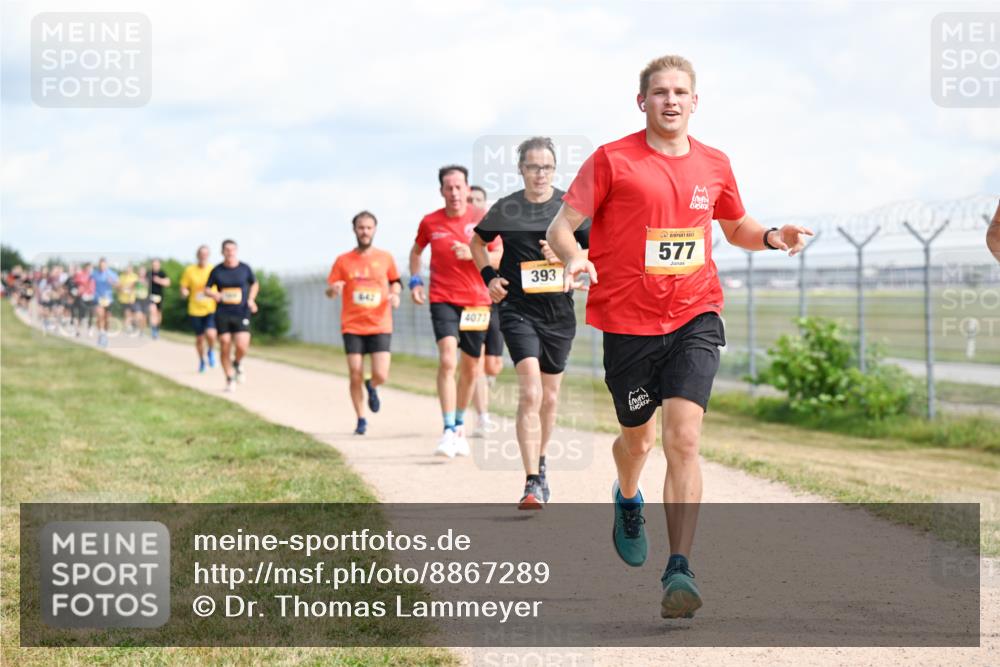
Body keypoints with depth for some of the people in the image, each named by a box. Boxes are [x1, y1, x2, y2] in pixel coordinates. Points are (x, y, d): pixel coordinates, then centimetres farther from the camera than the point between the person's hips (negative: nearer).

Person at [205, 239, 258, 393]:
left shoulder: (245, 269, 2)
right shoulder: (217, 270, 1)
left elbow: (255, 284, 19)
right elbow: (206, 289, 10)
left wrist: (251, 299, 3)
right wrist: (215, 294, -12)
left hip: (241, 313, 0)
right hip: (222, 315, 1)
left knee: (242, 347, -15)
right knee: (225, 347, -1)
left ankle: (237, 363, 20)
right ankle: (230, 379, 16)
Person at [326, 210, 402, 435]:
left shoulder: (385, 258, 4)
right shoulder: (343, 260, 3)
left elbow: (395, 282, 18)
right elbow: (329, 291, 6)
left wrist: (395, 294, -3)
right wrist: (333, 290, -17)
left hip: (380, 326, 0)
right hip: (352, 327, 0)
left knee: (381, 376, -11)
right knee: (355, 377, -3)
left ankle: (372, 387, 27)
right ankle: (361, 420, 16)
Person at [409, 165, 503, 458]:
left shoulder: (483, 219, -1)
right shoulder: (430, 222, 1)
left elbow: (499, 258, -1)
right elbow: (416, 251, 19)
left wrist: (472, 254, -18)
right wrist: (415, 281, 5)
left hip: (477, 301, 2)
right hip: (443, 299, -2)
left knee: (470, 368, 10)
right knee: (447, 360, -20)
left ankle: (460, 426, 29)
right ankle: (448, 431, -22)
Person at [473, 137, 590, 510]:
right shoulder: (506, 209, 1)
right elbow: (477, 241, 18)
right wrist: (490, 277, 4)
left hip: (559, 312, 2)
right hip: (517, 309, -2)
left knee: (549, 397, 14)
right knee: (530, 392, -17)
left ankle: (539, 464, 37)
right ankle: (532, 485, -20)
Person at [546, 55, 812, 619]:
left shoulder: (714, 165, 9)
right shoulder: (612, 160, -3)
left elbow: (737, 228, 25)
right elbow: (561, 226, -3)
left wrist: (772, 237, 3)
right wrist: (573, 259, -25)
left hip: (694, 318, 1)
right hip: (628, 321, -1)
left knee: (683, 439, -16)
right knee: (638, 438, 15)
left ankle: (680, 569, -19)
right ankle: (628, 500, 52)